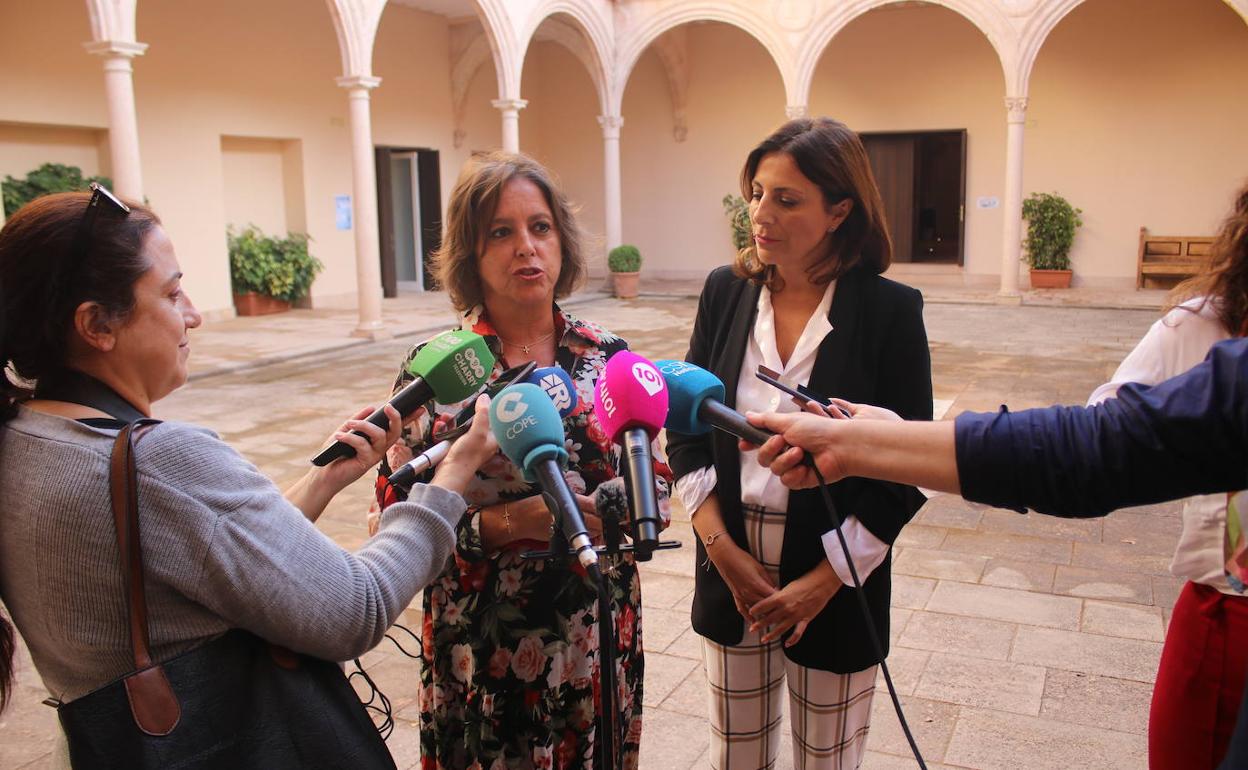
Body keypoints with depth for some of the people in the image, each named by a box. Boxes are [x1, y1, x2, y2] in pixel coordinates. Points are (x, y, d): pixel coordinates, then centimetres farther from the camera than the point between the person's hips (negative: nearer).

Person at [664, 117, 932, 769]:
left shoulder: (890, 310, -11)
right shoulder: (725, 292, -1)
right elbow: (684, 430, 2)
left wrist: (823, 581, -12)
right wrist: (722, 546, -7)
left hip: (836, 582, -3)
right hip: (730, 572, 3)